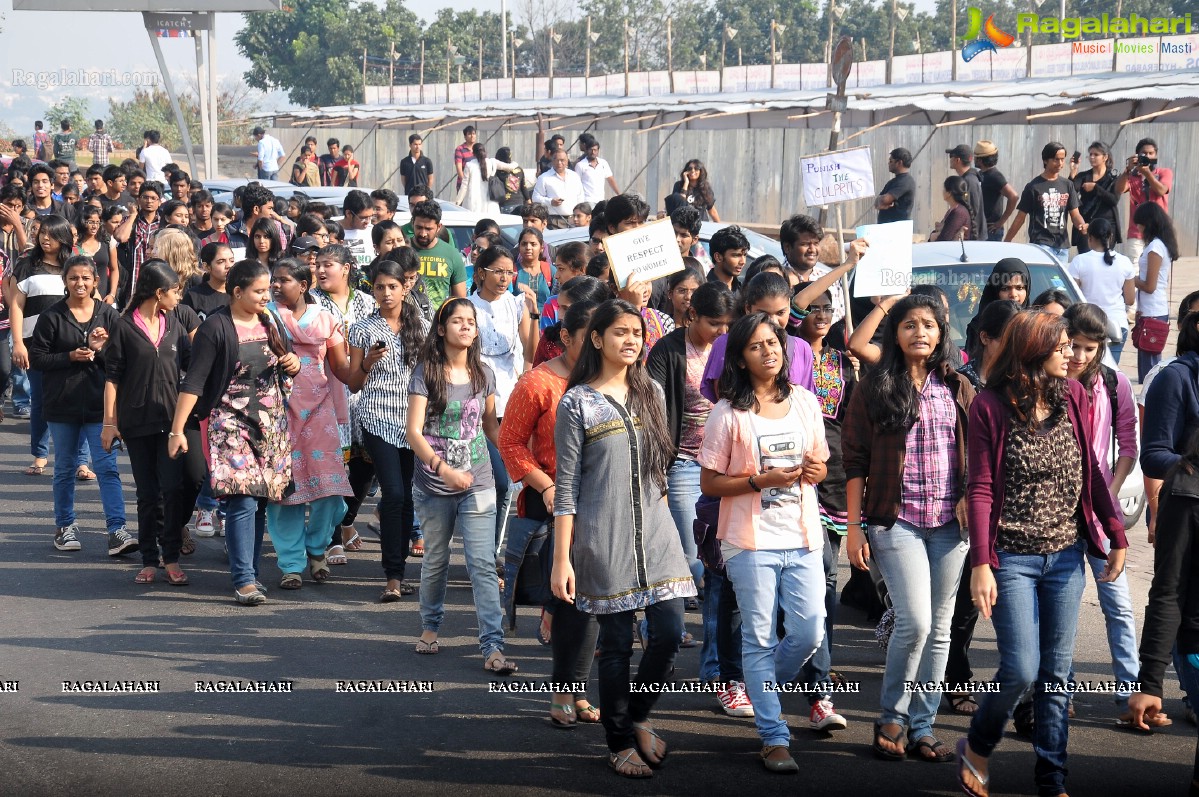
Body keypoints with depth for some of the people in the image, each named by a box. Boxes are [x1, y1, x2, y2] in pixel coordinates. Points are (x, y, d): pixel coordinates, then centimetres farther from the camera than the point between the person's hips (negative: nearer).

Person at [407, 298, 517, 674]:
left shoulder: (483, 374, 6)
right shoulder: (426, 372, -6)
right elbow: (414, 432, -12)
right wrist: (443, 468, -25)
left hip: (478, 486, 2)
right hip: (433, 487, -2)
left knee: (484, 565, -7)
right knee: (435, 562, 14)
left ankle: (493, 647, -10)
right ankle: (430, 627, 37)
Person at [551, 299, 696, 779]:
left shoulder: (650, 393, 10)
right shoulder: (577, 403, -4)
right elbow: (566, 485, -5)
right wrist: (561, 559, -8)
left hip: (654, 531, 4)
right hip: (603, 537, -4)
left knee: (669, 633, -4)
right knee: (617, 643, 1)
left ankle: (637, 717, 20)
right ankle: (620, 742, 16)